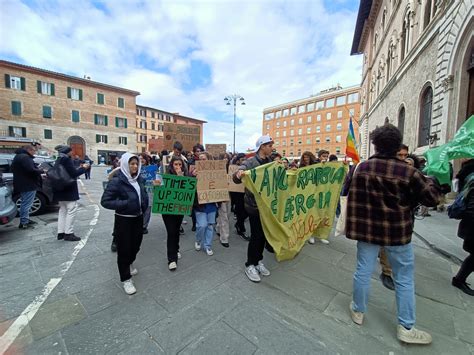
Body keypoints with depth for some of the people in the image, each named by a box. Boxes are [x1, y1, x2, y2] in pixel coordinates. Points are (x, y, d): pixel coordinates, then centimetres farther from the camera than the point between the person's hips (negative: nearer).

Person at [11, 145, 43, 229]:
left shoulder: (17, 157, 18)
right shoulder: (25, 157, -17)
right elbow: (31, 170, -26)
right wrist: (42, 171, -10)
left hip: (22, 184, 11)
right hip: (28, 185, -11)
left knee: (25, 203, 19)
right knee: (26, 204, -5)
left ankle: (26, 220, 28)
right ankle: (23, 223, -1)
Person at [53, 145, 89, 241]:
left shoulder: (59, 160, 13)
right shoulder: (66, 159, -14)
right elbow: (73, 173, -17)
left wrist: (79, 168, 12)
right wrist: (83, 168, -5)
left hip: (61, 189, 10)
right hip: (68, 189, -10)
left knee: (63, 210, 14)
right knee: (71, 210, -5)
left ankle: (61, 232, 19)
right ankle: (68, 233, -3)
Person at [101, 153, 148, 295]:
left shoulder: (139, 179, 2)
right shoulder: (117, 181, -16)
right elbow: (105, 201, -17)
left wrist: (144, 206, -1)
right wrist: (125, 204, -25)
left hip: (138, 218, 6)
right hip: (123, 220, -6)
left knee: (136, 244, 19)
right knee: (124, 248, 7)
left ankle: (129, 264, 50)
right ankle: (126, 279, 26)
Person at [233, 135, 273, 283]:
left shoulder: (270, 162, 7)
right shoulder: (250, 162, -15)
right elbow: (236, 179, -27)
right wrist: (238, 174, -50)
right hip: (254, 205, -7)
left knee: (264, 234, 15)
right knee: (256, 235, 1)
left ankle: (258, 261, 34)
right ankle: (250, 265, 21)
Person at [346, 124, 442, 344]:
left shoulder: (363, 167, -5)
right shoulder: (408, 172, -11)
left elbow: (352, 198, -2)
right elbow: (431, 198, 0)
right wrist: (432, 181, 17)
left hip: (367, 228, 2)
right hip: (397, 231, -1)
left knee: (363, 270, 13)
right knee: (404, 278, 15)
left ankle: (358, 311, 31)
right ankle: (406, 328, 27)